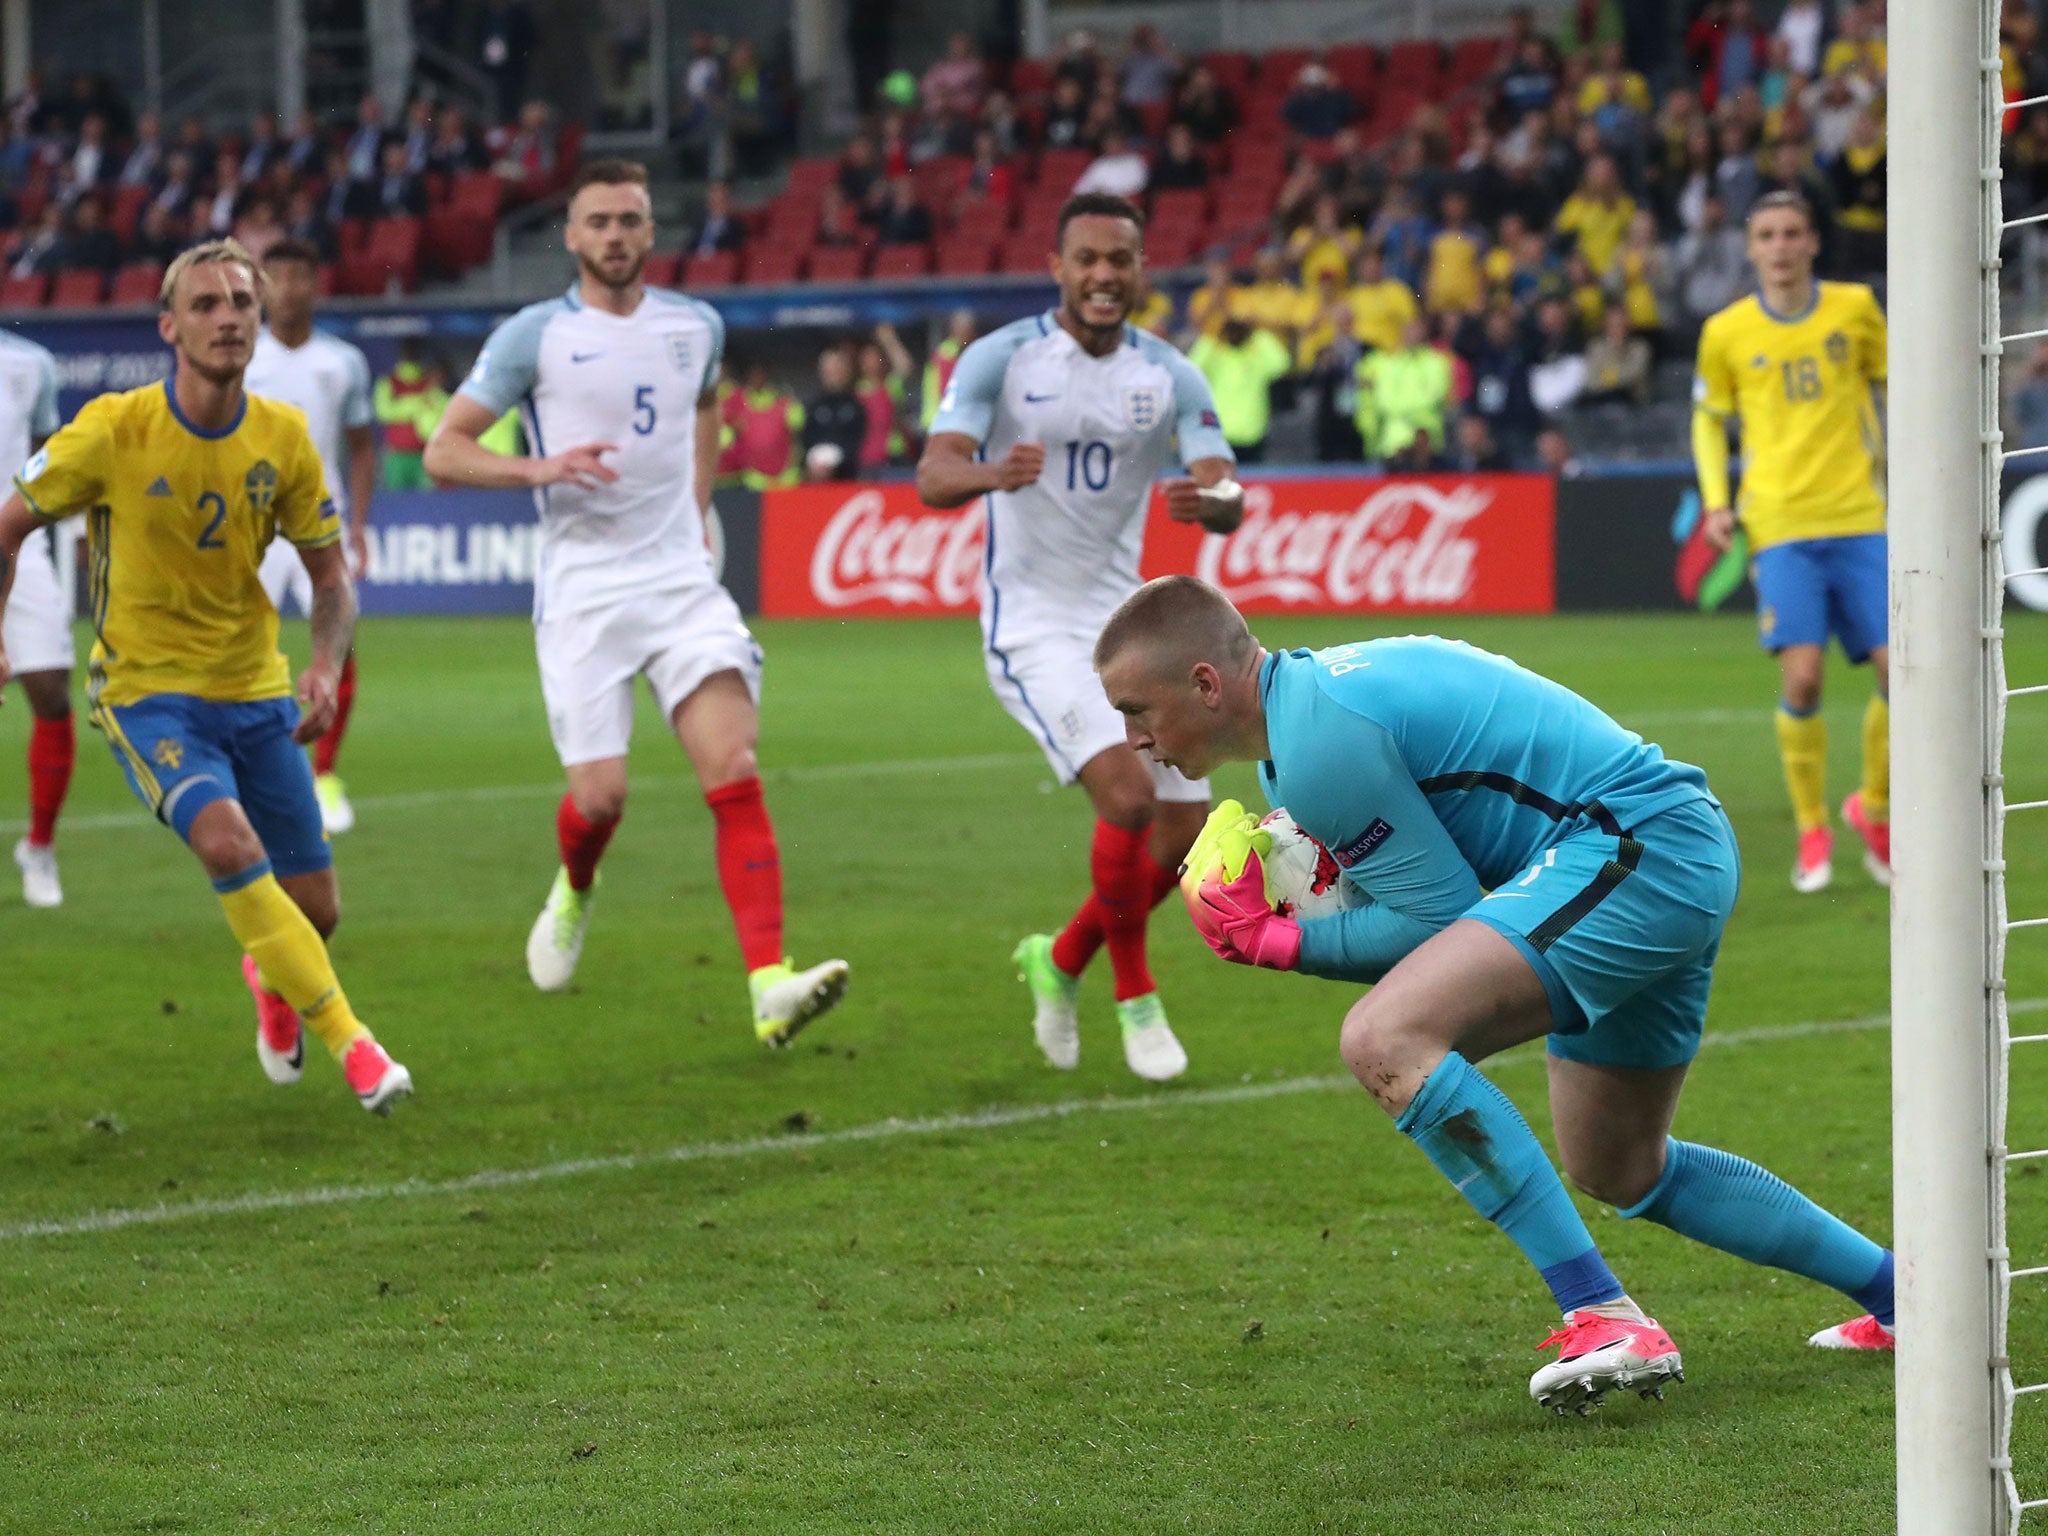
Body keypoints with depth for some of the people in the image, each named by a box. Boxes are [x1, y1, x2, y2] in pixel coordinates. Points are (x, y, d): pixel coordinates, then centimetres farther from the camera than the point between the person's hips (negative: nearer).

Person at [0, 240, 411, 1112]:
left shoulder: (283, 438, -5)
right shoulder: (113, 431, -14)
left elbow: (331, 577, 4)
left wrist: (327, 666, -14)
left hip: (256, 693, 4)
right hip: (146, 690, -4)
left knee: (313, 907, 3)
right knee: (229, 844, -30)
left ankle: (271, 973, 43)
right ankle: (350, 1043, -22)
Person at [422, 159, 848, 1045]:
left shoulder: (696, 327, 10)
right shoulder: (535, 336, -2)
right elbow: (443, 451, -2)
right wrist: (537, 468, -19)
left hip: (683, 582, 2)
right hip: (582, 595, -2)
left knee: (735, 774, -15)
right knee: (599, 797, -5)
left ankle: (770, 985, -24)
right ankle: (573, 892, 34)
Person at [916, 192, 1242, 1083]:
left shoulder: (1171, 378, 3)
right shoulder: (1000, 360, -8)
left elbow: (1229, 497, -7)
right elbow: (932, 477, -19)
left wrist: (1216, 501, -33)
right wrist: (993, 473, -43)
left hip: (1123, 622, 5)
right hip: (1032, 628, -5)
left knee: (1184, 829, 3)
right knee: (1128, 792, -24)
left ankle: (1061, 961, 27)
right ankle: (1135, 997, -5)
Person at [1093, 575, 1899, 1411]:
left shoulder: (1319, 744, -17)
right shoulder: (1318, 684, 15)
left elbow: (1442, 917, -13)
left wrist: (1278, 944, -6)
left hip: (1635, 852, -11)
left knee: (1386, 1042, -25)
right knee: (1620, 1171, 25)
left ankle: (1607, 1321, -25)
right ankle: (1894, 1288, 34)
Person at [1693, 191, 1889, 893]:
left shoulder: (1854, 308, 5)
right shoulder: (1726, 332, 4)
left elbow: (1887, 383, 19)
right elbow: (1708, 417, 16)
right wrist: (1715, 502, 3)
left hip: (1860, 519, 2)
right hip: (1781, 525, -2)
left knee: (1900, 672, -7)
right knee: (1802, 677, -16)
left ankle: (1874, 809, 19)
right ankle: (1812, 832, 4)